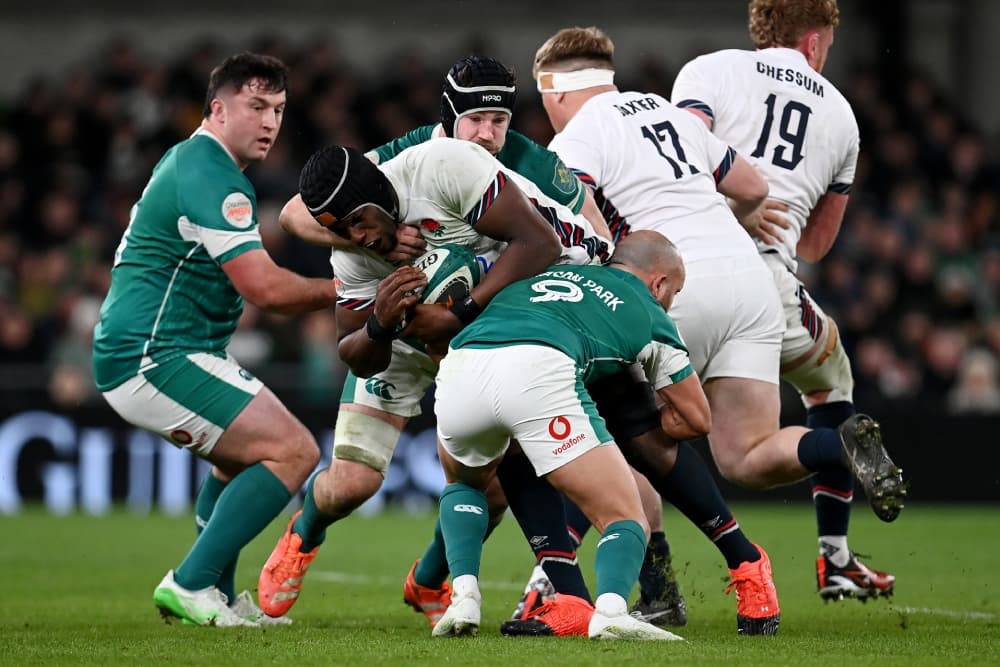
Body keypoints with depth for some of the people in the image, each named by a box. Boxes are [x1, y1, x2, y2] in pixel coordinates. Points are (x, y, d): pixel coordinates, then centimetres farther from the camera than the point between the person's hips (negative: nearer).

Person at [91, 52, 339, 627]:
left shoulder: (189, 161, 18)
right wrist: (342, 291, -9)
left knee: (245, 455, 29)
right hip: (156, 360, -11)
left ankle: (218, 597, 25)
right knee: (294, 451, -14)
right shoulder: (212, 176, -16)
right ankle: (191, 584, -13)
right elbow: (264, 287, -22)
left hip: (134, 356, 11)